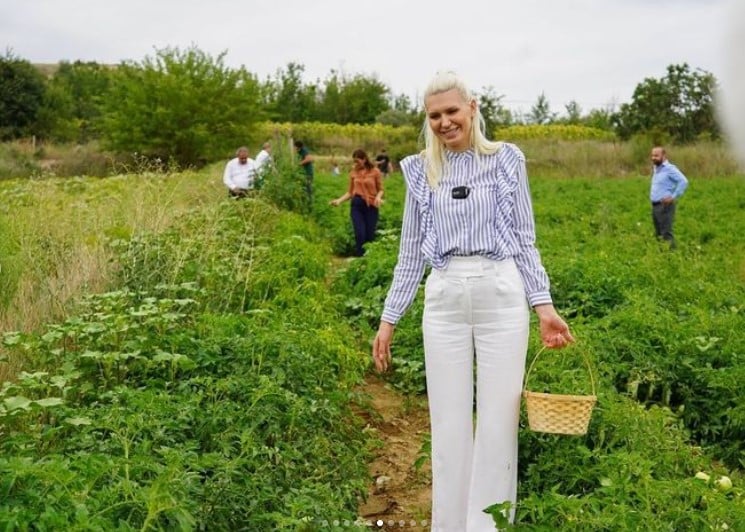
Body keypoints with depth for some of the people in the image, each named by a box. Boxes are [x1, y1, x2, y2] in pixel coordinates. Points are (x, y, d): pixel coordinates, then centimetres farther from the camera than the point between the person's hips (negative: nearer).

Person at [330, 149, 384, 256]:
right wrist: (339, 200, -4)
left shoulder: (375, 171, 0)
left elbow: (380, 189, 4)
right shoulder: (353, 172, 7)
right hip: (356, 205, 1)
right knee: (360, 234, -11)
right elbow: (350, 192, 10)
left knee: (370, 236, 0)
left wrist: (378, 197, -17)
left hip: (371, 206, -1)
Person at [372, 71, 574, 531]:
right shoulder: (420, 170, 8)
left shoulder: (506, 159, 4)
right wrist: (389, 318, 10)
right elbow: (411, 251, 12)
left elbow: (524, 239, 5)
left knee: (499, 419, 3)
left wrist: (544, 305, -4)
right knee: (448, 423, 7)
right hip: (444, 299, 2)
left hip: (501, 293, -1)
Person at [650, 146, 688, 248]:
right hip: (655, 205, 9)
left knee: (666, 234, -11)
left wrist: (674, 197, -19)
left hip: (665, 206, -9)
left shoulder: (669, 168, -11)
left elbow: (683, 181, -20)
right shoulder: (655, 168, 15)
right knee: (658, 234, 14)